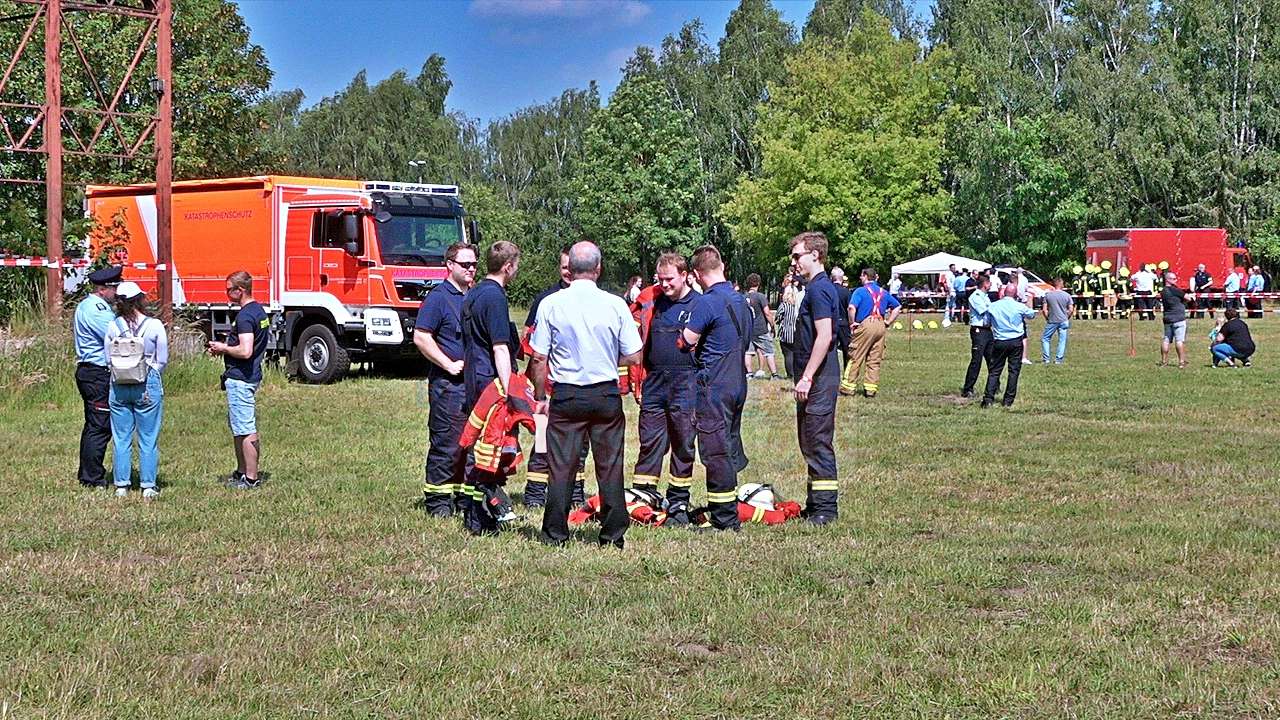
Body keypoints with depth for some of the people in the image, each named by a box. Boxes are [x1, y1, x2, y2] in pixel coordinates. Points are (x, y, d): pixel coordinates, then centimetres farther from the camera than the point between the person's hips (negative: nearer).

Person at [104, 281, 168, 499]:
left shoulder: (113, 327, -2)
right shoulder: (155, 326, -8)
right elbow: (163, 360, -2)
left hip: (119, 386, 2)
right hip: (148, 387, -2)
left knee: (121, 439, 10)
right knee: (148, 439, 6)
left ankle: (121, 486, 12)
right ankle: (148, 486, 8)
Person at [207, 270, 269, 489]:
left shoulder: (245, 316, -20)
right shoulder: (259, 311, 12)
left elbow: (245, 351, -28)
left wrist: (223, 348, -12)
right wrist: (227, 347, 14)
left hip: (240, 379, -11)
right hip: (252, 376, 11)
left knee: (245, 430, -5)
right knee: (238, 427, 20)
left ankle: (251, 479, -1)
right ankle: (242, 472, 28)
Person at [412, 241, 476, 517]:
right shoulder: (438, 297, -6)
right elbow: (421, 338, -13)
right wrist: (450, 365, -15)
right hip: (448, 383, -7)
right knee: (446, 443, -5)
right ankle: (437, 500, 1)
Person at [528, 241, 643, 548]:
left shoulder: (551, 304, -6)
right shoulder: (616, 305, -5)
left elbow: (539, 358, -4)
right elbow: (634, 357, 0)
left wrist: (540, 397, 8)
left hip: (566, 395, 0)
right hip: (607, 395, 1)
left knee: (561, 467, 5)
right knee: (610, 467, 8)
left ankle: (555, 534, 9)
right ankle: (613, 534, 13)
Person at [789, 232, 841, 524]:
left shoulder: (819, 289, -15)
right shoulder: (817, 287, 17)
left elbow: (824, 336, -23)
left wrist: (807, 377, -23)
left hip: (819, 378, -11)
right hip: (815, 377, 11)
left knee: (819, 442, -7)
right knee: (809, 442, 15)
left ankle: (826, 508, -3)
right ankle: (816, 503, 22)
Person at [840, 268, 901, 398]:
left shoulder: (860, 291, -5)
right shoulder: (883, 292, 14)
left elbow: (851, 307, -20)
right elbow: (897, 306, 20)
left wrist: (852, 323, -7)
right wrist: (888, 322, 17)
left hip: (865, 325, -5)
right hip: (880, 326, 5)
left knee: (855, 358, 0)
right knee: (875, 360, 9)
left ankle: (848, 387, 1)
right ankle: (871, 389, 8)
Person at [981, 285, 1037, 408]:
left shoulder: (992, 306, -2)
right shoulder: (1020, 306, -5)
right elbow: (1032, 314, 15)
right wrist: (1029, 305, 35)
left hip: (999, 342, 1)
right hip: (1016, 342, -1)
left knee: (994, 371, 6)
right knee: (1014, 371, 6)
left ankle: (988, 399, -4)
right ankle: (1008, 401, 5)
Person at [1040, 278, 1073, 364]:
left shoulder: (1048, 295, -2)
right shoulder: (1067, 295, -1)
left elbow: (1044, 309, -4)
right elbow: (1071, 309, -1)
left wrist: (1047, 318, 9)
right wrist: (1067, 318, 13)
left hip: (1052, 321, -1)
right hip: (1063, 321, 1)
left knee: (1045, 338, 11)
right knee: (1062, 340, 8)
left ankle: (1046, 359, 7)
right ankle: (1059, 359, 6)